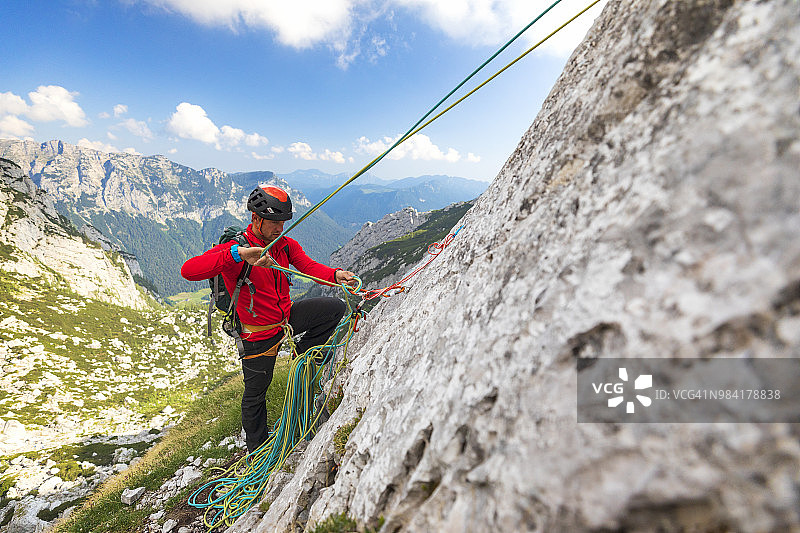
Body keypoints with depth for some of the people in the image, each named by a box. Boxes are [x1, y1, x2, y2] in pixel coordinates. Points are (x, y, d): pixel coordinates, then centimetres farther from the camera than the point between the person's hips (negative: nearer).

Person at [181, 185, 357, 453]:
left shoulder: (286, 245, -6)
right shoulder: (232, 249, -25)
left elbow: (309, 267, -14)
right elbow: (188, 270, -38)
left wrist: (335, 275, -36)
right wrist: (239, 254, -53)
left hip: (288, 315, 5)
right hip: (260, 333, -5)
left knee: (336, 308, -4)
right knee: (255, 393, 13)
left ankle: (303, 355, 14)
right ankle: (257, 448, 40)